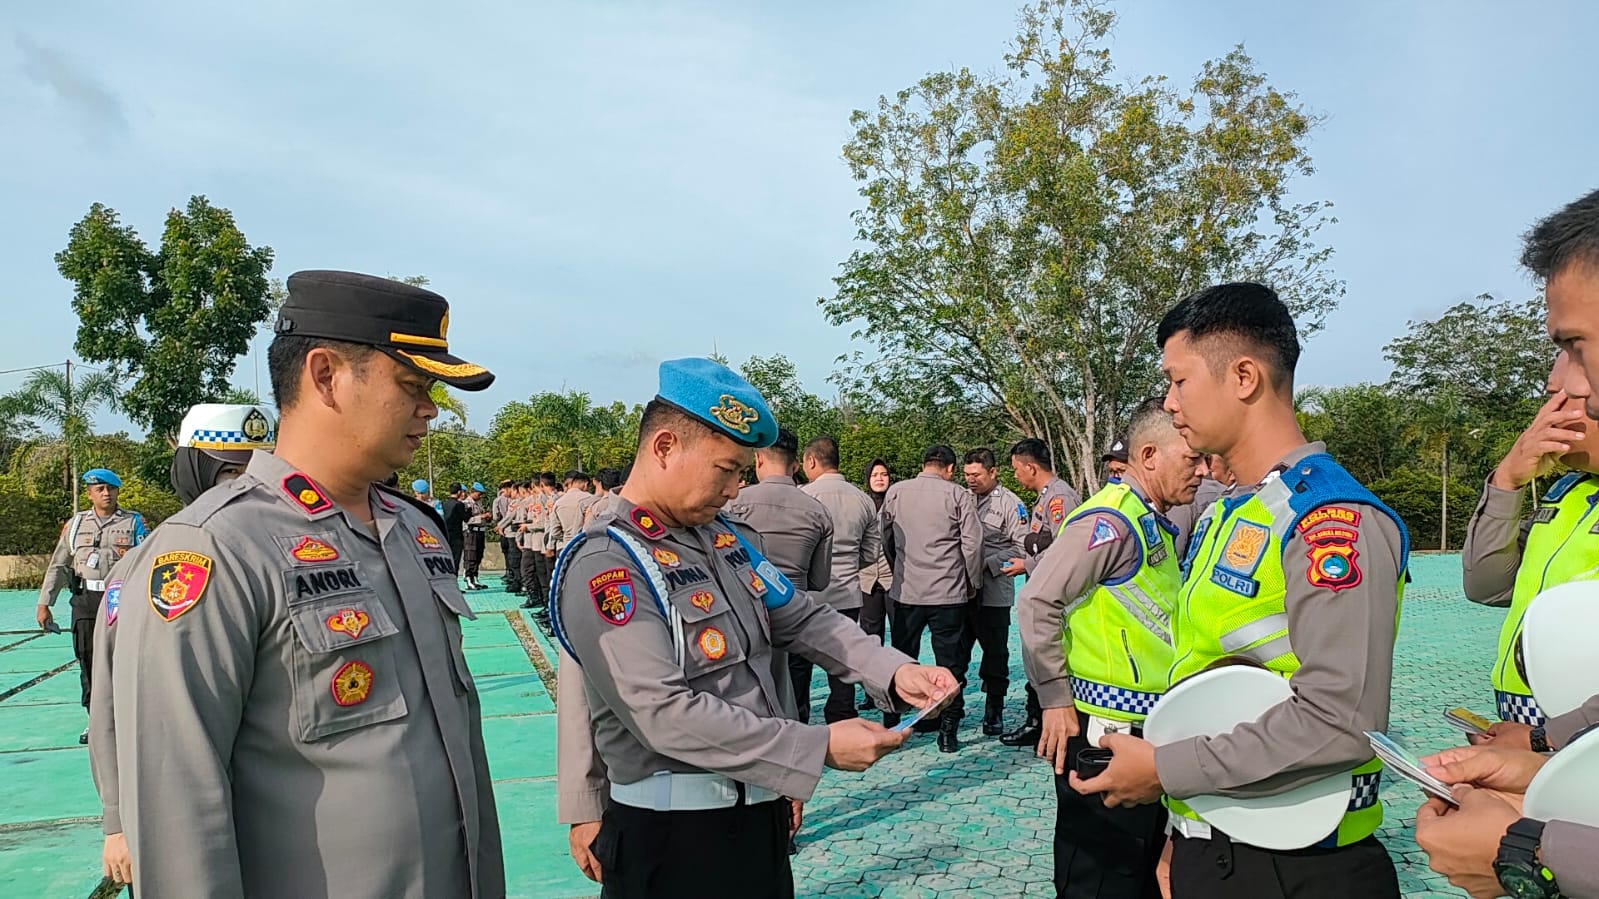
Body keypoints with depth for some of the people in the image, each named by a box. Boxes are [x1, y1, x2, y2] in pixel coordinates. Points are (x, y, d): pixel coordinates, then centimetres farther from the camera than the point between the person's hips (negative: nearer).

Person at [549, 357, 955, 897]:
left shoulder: (729, 538, 7)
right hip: (671, 836, -7)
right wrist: (820, 748, -23)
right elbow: (665, 715, -25)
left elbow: (803, 620, 8)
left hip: (759, 813, 7)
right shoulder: (605, 565, -18)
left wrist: (893, 672, -9)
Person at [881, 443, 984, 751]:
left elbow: (886, 540, 9)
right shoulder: (959, 496, -6)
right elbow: (972, 544, -7)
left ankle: (891, 724, 21)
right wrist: (973, 584, 7)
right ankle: (948, 730, 10)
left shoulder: (895, 493, 3)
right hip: (949, 593, -2)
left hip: (906, 591, 3)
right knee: (950, 663, 7)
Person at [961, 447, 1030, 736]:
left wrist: (987, 564, -16)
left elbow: (1022, 547, -10)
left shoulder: (1011, 503, -4)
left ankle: (994, 712, 19)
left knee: (995, 653, 6)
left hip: (993, 593, -5)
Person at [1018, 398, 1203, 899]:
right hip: (1104, 730, -9)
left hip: (1150, 728, 10)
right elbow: (1037, 603, -20)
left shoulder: (1155, 523, 12)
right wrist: (1056, 700, -17)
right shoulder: (1110, 519, -17)